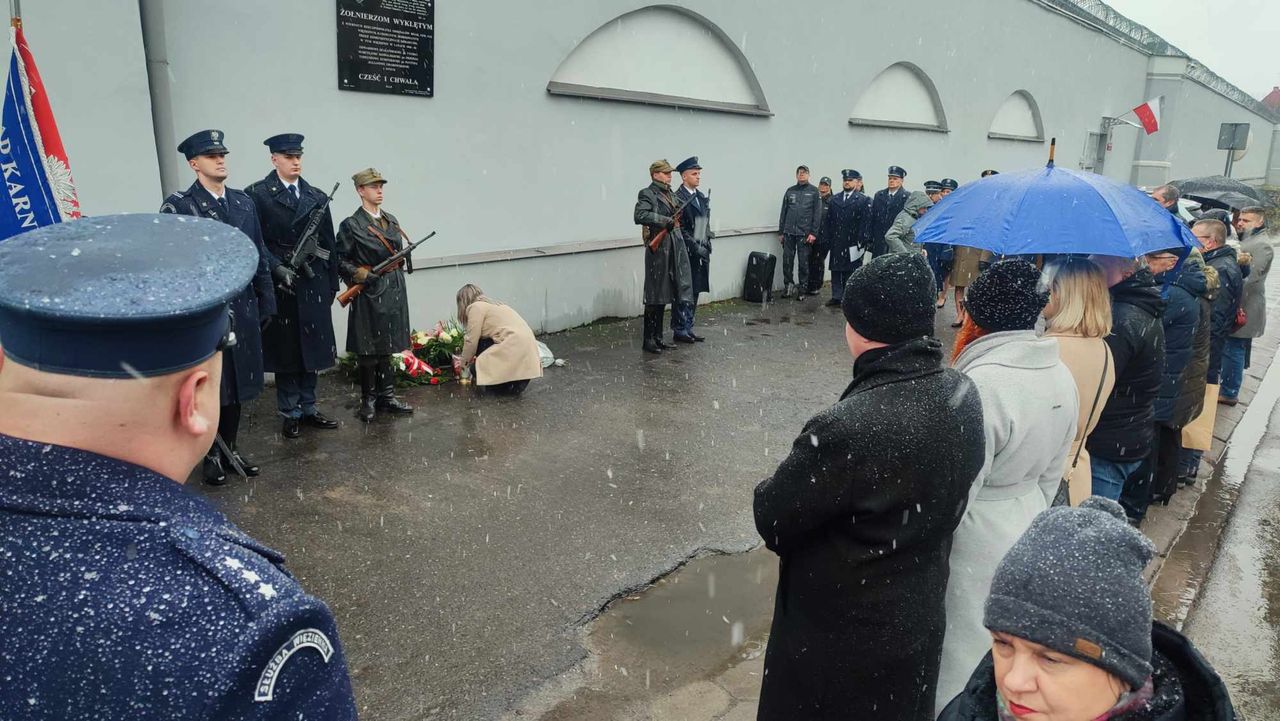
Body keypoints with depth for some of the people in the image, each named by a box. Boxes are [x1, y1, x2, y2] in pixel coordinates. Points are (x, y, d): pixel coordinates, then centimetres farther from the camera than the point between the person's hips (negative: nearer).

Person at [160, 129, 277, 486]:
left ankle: (232, 448, 29)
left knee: (238, 382, 13)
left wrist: (265, 302, 10)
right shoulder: (178, 205, -7)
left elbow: (260, 255, 12)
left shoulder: (243, 202, 9)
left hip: (243, 309, 5)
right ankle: (211, 455, 22)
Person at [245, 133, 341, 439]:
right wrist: (276, 270, -15)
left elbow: (329, 245, 9)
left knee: (311, 350, 9)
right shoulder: (256, 194, -2)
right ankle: (290, 414, 17)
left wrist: (331, 285, 7)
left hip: (312, 286, 3)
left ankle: (308, 409, 22)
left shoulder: (317, 197, 9)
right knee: (284, 351, 6)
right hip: (278, 286, -3)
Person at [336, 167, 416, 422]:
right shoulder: (351, 225, -6)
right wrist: (359, 274, -19)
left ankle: (386, 396, 21)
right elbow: (340, 260, -6)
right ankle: (368, 400, 13)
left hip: (394, 292, 6)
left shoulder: (392, 221, 13)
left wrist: (404, 260, 3)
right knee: (368, 349, 1)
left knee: (387, 346, 12)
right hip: (369, 293, -6)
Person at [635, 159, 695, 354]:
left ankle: (658, 338, 18)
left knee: (664, 295, 10)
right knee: (654, 296, -3)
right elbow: (639, 215, -23)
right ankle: (648, 340, 4)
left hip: (675, 250, 8)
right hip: (658, 250, -8)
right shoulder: (647, 194, -7)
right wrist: (665, 221, -25)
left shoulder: (671, 194, 17)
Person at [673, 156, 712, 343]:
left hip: (701, 252, 8)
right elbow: (680, 229, -15)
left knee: (694, 292, 11)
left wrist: (706, 246, 11)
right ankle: (679, 330, 5)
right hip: (686, 253, -8)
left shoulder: (702, 197, 15)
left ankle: (688, 328, 19)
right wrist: (695, 247, -17)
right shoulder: (678, 198, -11)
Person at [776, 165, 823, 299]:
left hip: (805, 234, -3)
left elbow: (817, 214, -2)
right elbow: (783, 212, 13)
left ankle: (802, 289, 9)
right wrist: (781, 232, 9)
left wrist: (813, 233, -9)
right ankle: (788, 286, 15)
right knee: (787, 261, 2)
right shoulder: (790, 191, 11)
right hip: (789, 232, 3)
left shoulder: (814, 192, 2)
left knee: (803, 262, 1)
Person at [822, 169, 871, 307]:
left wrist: (861, 242, -15)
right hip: (836, 242, 5)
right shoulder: (834, 199, 12)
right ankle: (836, 296, 15)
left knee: (851, 271, 1)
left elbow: (865, 222, -10)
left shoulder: (864, 200, -3)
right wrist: (826, 237, 3)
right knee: (836, 270, 8)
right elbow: (827, 220, 11)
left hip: (853, 243, -4)